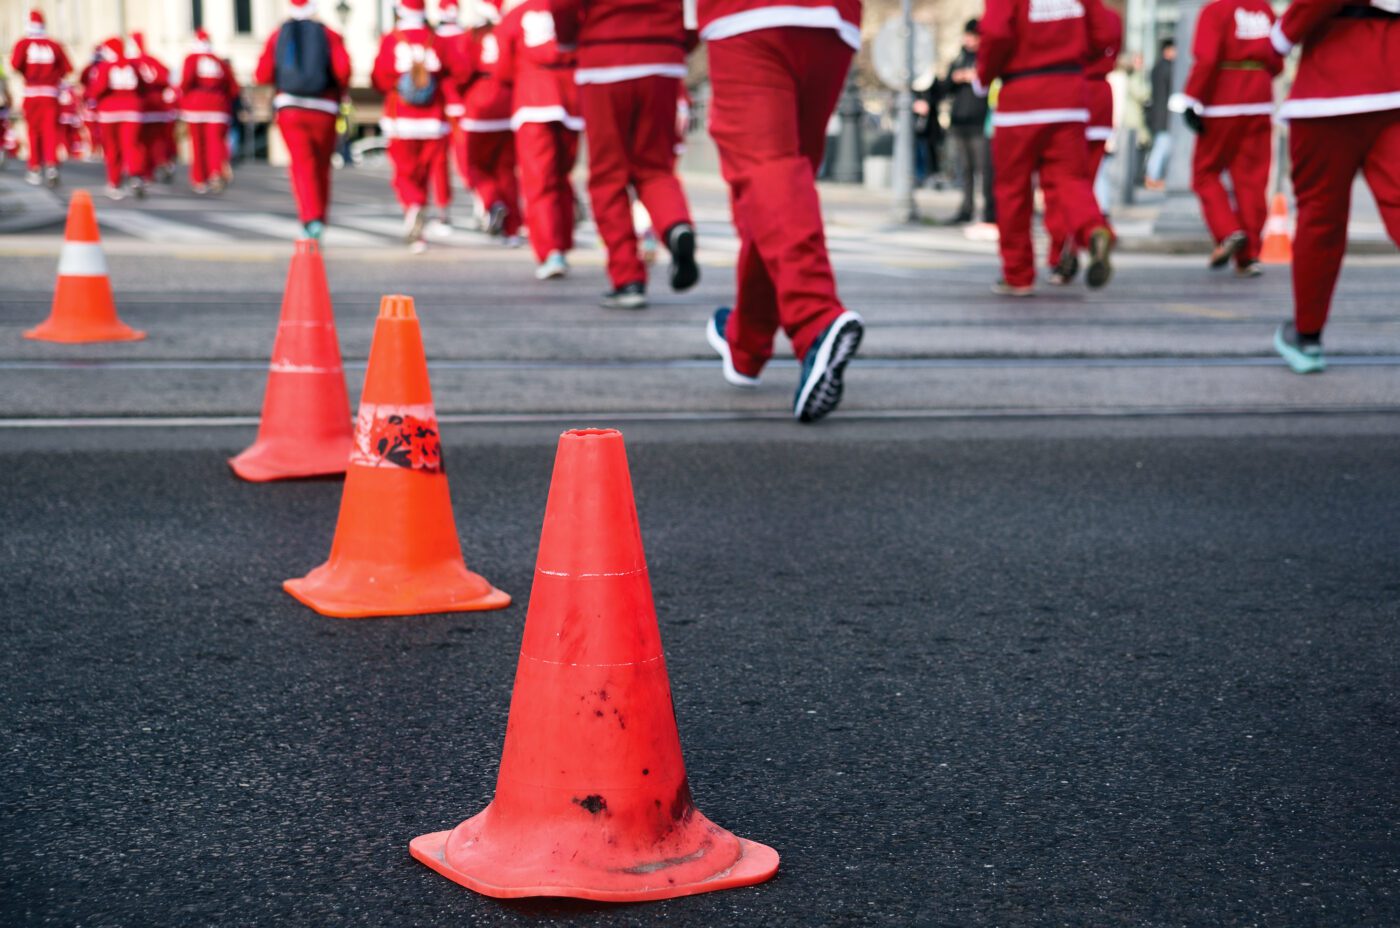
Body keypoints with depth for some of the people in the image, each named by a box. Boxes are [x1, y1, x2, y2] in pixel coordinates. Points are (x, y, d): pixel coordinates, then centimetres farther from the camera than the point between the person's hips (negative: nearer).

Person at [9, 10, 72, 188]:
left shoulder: (23, 44, -2)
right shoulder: (54, 46, 3)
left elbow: (15, 64, -15)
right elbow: (67, 68, 2)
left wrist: (26, 74, 5)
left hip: (31, 93, 0)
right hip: (51, 93, 0)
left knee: (33, 131, 11)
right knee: (50, 130, -2)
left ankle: (35, 169, 13)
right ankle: (51, 165, -21)